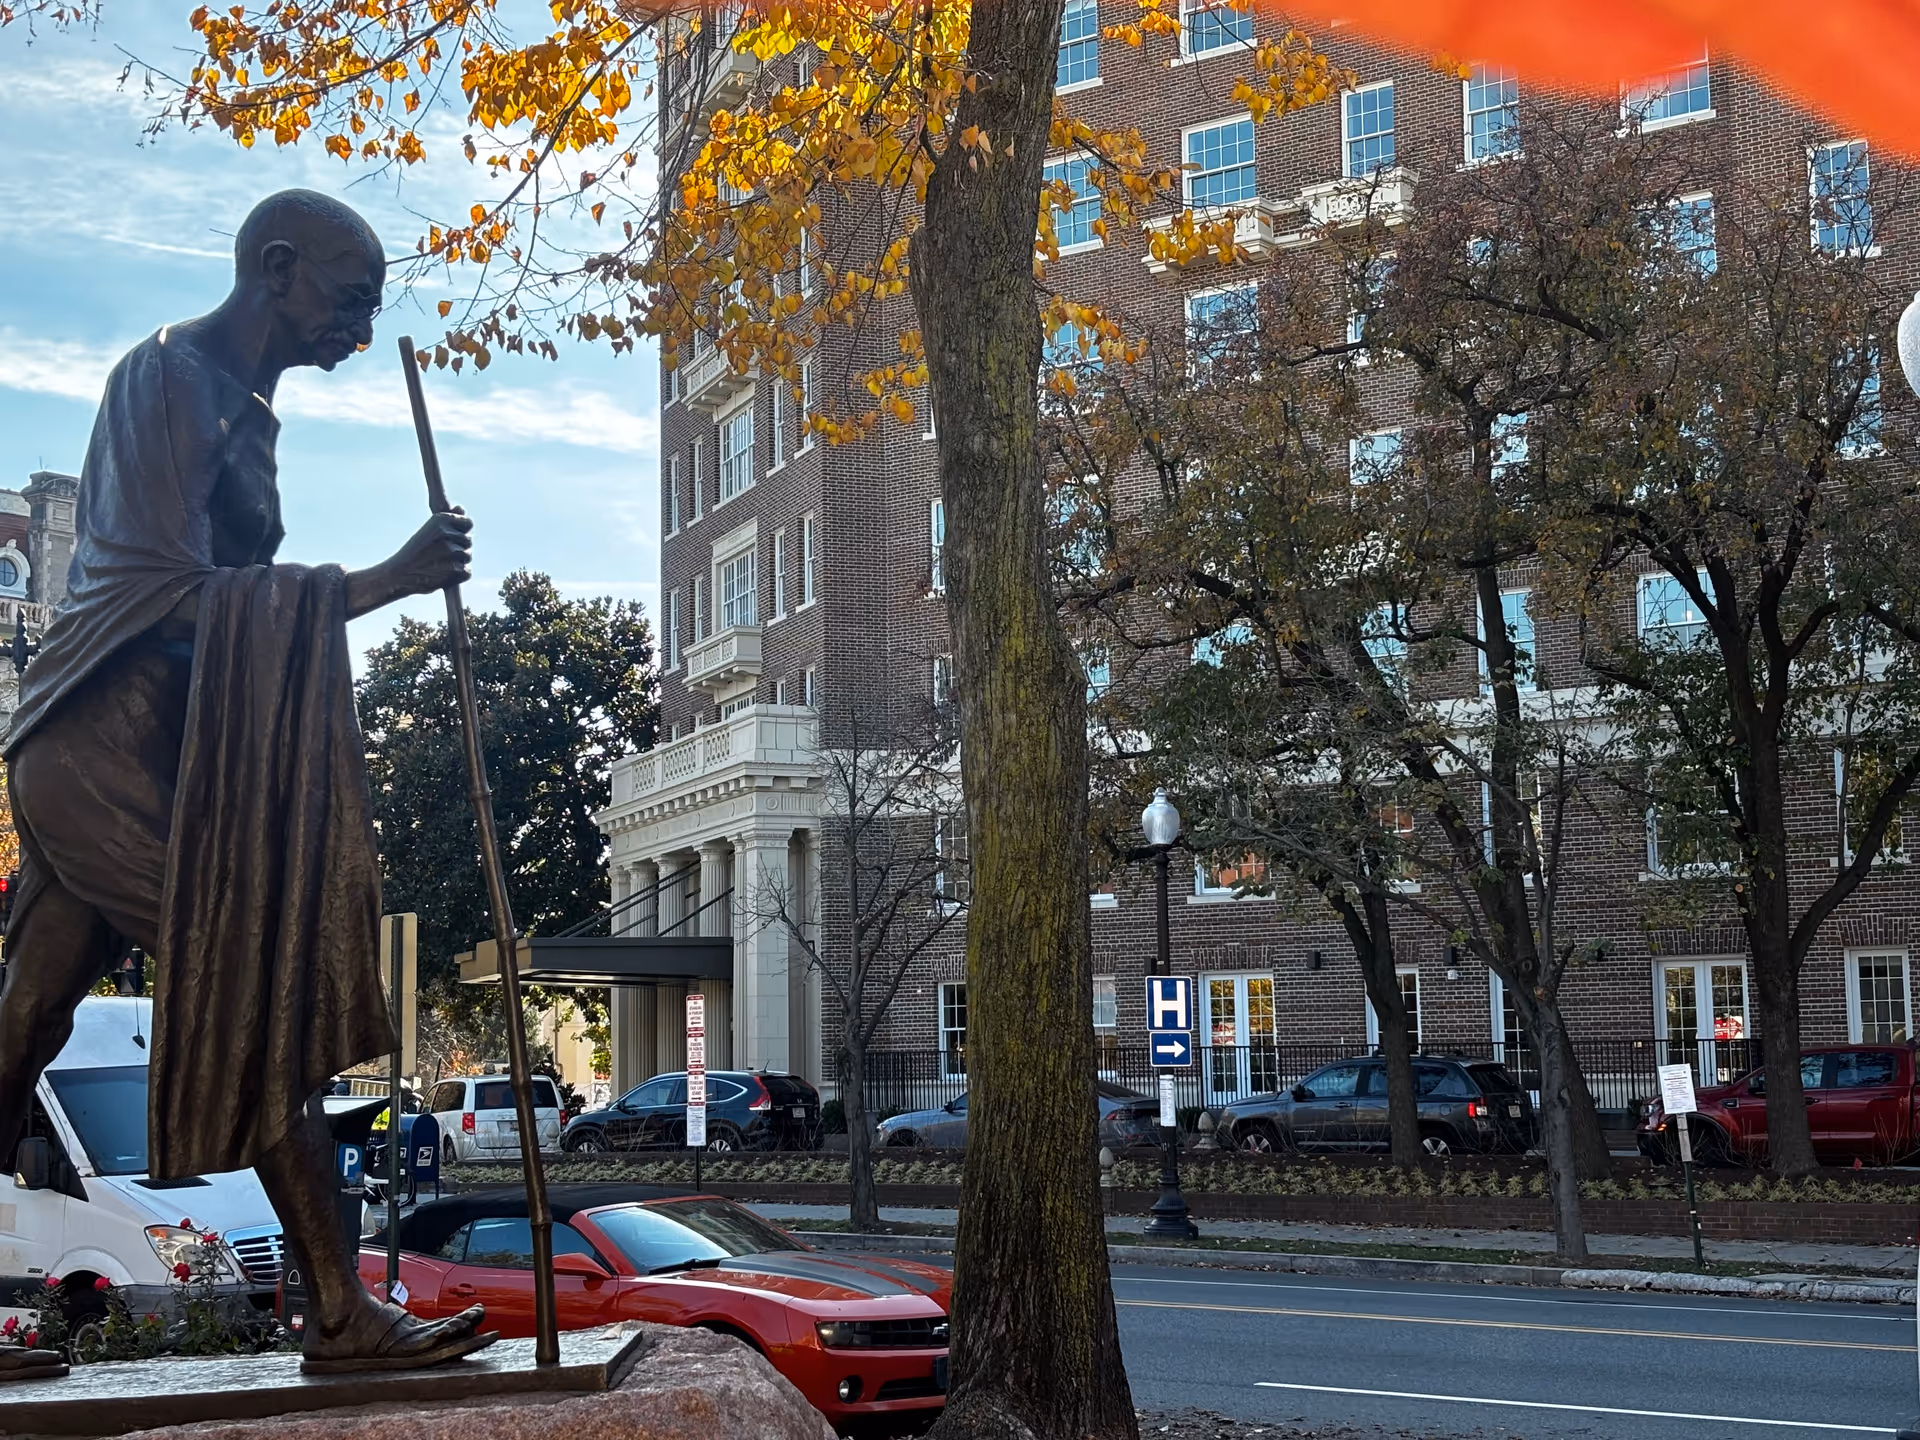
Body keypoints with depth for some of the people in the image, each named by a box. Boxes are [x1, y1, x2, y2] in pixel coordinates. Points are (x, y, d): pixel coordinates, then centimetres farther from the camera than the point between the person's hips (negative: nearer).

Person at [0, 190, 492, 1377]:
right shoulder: (168, 377, -10)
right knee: (272, 989, -11)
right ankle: (343, 1312, -9)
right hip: (111, 737, -9)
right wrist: (381, 583, -22)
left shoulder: (244, 409, 19)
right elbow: (174, 597, -19)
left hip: (155, 745, 9)